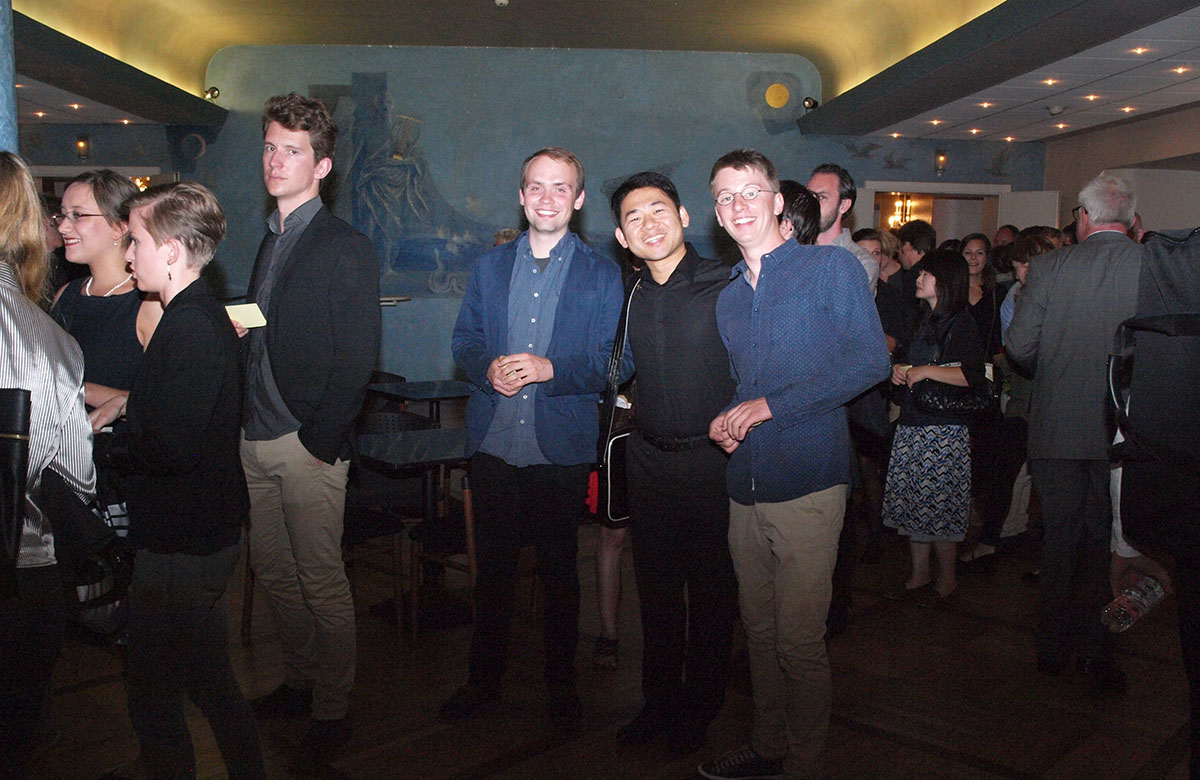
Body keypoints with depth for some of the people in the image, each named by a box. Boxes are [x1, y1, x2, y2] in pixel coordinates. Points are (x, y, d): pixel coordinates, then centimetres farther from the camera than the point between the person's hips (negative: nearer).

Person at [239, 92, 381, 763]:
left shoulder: (347, 249, -9)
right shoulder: (271, 242, 16)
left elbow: (358, 360, -14)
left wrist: (320, 440, -15)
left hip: (308, 444, -8)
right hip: (257, 439, 8)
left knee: (322, 582, 2)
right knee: (272, 570, 16)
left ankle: (332, 710, 17)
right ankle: (300, 683, 33)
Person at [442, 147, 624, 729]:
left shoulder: (602, 276, 1)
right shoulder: (489, 267, 11)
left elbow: (610, 363, -6)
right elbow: (464, 341, 9)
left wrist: (550, 369, -22)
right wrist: (488, 368, -13)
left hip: (562, 448, -2)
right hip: (494, 444, 3)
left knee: (559, 571, 11)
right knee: (492, 567, 13)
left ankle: (561, 683, 28)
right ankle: (484, 677, 30)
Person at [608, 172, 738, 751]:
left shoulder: (725, 286, -10)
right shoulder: (629, 298, 6)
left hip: (711, 459, -4)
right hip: (649, 459, 5)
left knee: (711, 591, 9)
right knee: (656, 589, 15)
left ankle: (701, 707, 28)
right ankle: (659, 700, 32)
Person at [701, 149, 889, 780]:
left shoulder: (832, 267, -2)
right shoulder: (726, 297, 17)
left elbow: (871, 360, -11)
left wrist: (770, 406, -14)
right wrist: (724, 421, 2)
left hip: (806, 486, -6)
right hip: (745, 488, 6)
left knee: (799, 643, -1)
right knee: (759, 633, 15)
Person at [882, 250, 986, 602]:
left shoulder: (961, 324, -9)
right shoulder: (925, 321, 17)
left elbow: (973, 374, -21)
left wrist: (925, 371, -17)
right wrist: (898, 371, 8)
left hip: (943, 430, -8)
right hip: (911, 427, 8)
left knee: (938, 506, -2)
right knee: (913, 503, 10)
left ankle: (947, 579, 13)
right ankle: (919, 574, 20)